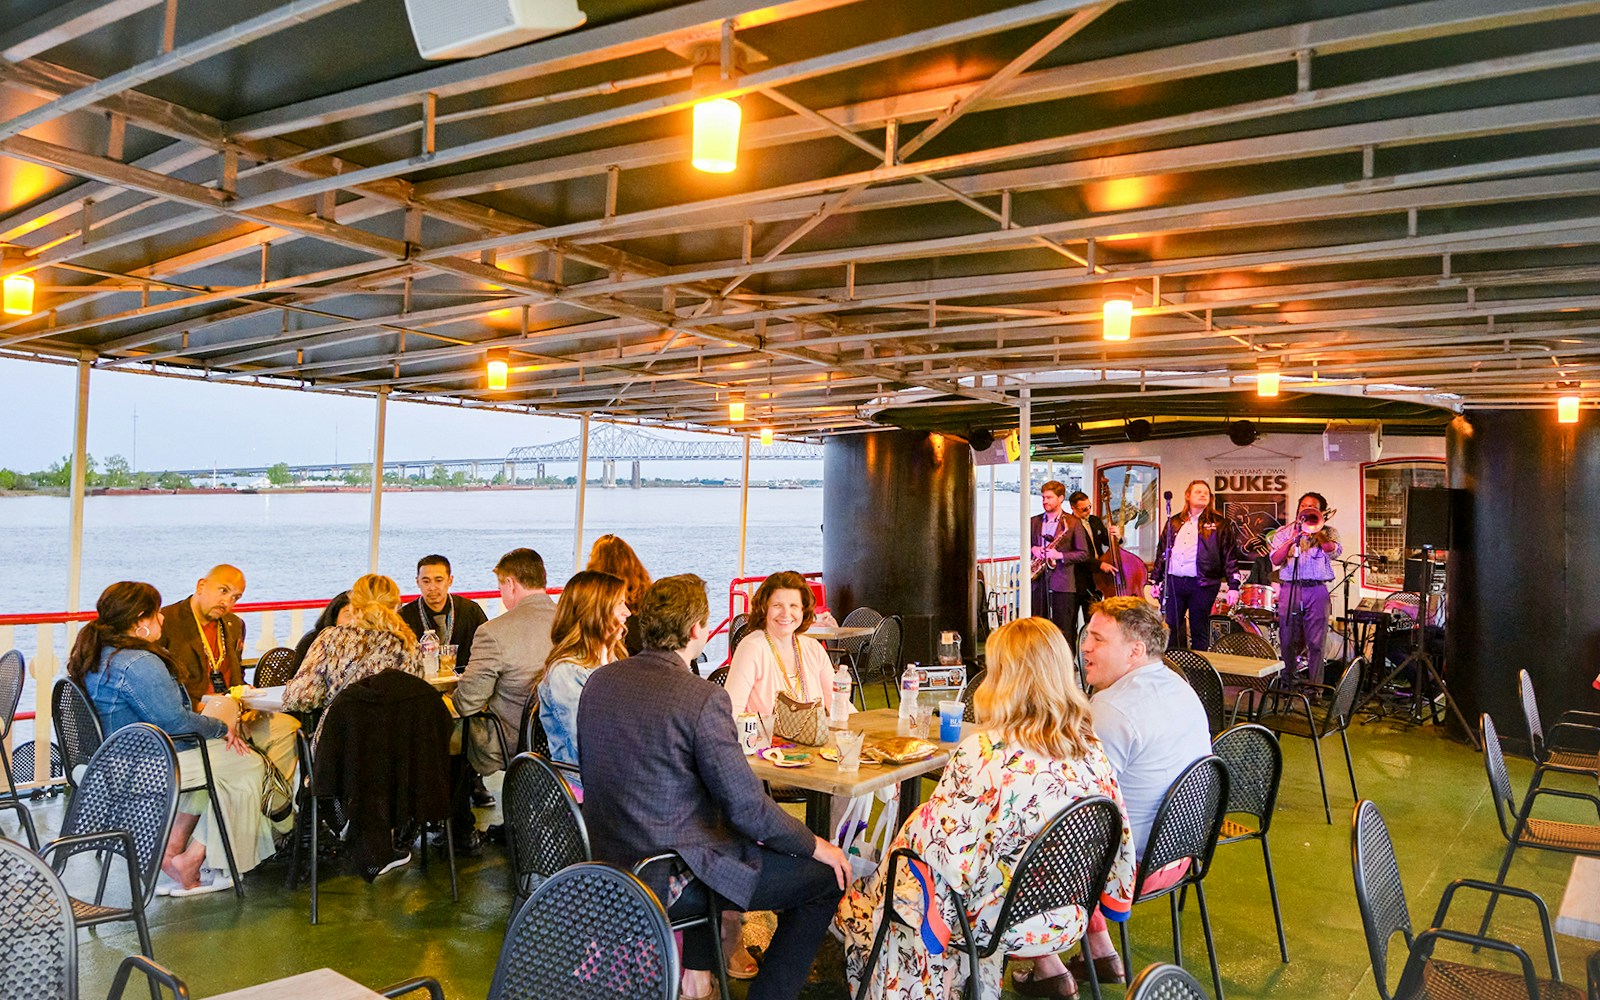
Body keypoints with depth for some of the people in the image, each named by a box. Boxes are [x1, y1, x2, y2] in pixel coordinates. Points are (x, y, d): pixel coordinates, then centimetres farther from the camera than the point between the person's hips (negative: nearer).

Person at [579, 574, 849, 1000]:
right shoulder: (704, 699, -22)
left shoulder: (600, 681, 0)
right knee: (826, 876, 4)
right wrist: (815, 846, -3)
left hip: (607, 866, 8)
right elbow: (747, 808, -19)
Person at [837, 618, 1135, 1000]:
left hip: (1003, 923, -5)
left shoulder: (983, 753, -27)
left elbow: (954, 854, -25)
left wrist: (925, 816, -5)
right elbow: (1117, 836, -2)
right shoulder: (1092, 750, -10)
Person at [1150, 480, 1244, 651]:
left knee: (1199, 632, 3)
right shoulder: (1174, 522, 16)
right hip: (1172, 582, 3)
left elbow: (1230, 556, 1)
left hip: (1202, 585, -3)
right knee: (1169, 630, 3)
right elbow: (1161, 553, 18)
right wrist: (1156, 581, 12)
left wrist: (1233, 586, -7)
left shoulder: (1220, 524, 6)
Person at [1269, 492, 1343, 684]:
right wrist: (1293, 538, -12)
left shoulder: (1328, 531, 10)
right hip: (1289, 589, 1)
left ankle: (1315, 687, 3)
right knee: (1287, 641, 4)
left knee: (1316, 643, -3)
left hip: (1316, 590, -1)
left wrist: (1315, 529, -11)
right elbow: (1276, 560, -2)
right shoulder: (1283, 532, 12)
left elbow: (1334, 552, -11)